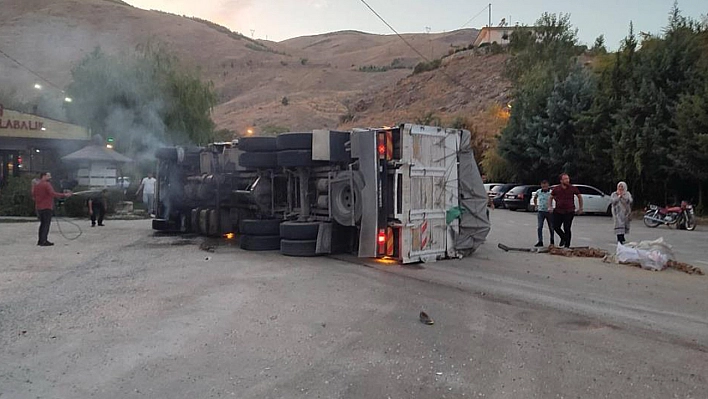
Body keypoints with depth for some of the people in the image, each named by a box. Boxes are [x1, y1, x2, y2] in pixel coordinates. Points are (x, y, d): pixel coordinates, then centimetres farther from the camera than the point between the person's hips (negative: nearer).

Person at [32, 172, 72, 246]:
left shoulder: (36, 185, 14)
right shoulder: (47, 184, -12)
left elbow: (33, 195, 20)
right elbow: (53, 194, -23)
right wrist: (64, 195, -23)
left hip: (39, 207, 8)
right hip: (47, 207, -8)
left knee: (42, 223, 16)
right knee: (46, 224, -6)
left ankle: (40, 240, 18)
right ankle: (43, 241, -9)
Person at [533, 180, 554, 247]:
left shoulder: (551, 192, -9)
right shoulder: (538, 192, 2)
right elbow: (535, 198, 22)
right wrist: (536, 205, 13)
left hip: (549, 212, -2)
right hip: (541, 211, 2)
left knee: (551, 227, 10)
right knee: (539, 227, -8)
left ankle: (552, 241, 26)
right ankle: (540, 241, -5)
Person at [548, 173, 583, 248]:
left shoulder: (573, 188, -1)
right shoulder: (556, 189, 1)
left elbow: (580, 197, 13)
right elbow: (550, 198, 14)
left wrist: (580, 208, 13)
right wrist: (550, 207, 0)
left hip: (569, 212, -2)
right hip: (558, 211, 2)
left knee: (567, 229, -4)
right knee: (556, 227, 2)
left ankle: (567, 245, 8)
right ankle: (563, 237, 31)